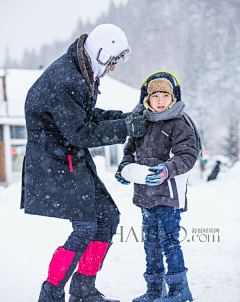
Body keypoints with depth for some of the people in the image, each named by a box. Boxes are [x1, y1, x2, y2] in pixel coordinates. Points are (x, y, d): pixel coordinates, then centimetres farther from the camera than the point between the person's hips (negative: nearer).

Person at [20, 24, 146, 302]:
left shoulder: (83, 73, 8)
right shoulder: (63, 82, -25)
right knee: (84, 228, -12)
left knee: (107, 217, 9)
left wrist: (119, 116, 5)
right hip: (56, 161, -10)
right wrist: (125, 128, -17)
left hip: (75, 159, 10)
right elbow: (81, 133, -23)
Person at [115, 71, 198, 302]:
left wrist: (167, 169, -30)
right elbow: (131, 149, 23)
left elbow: (187, 155, -15)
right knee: (151, 242, 13)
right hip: (146, 195, 7)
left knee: (168, 240, -7)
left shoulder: (179, 125, -8)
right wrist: (125, 167, 4)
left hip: (168, 195, -7)